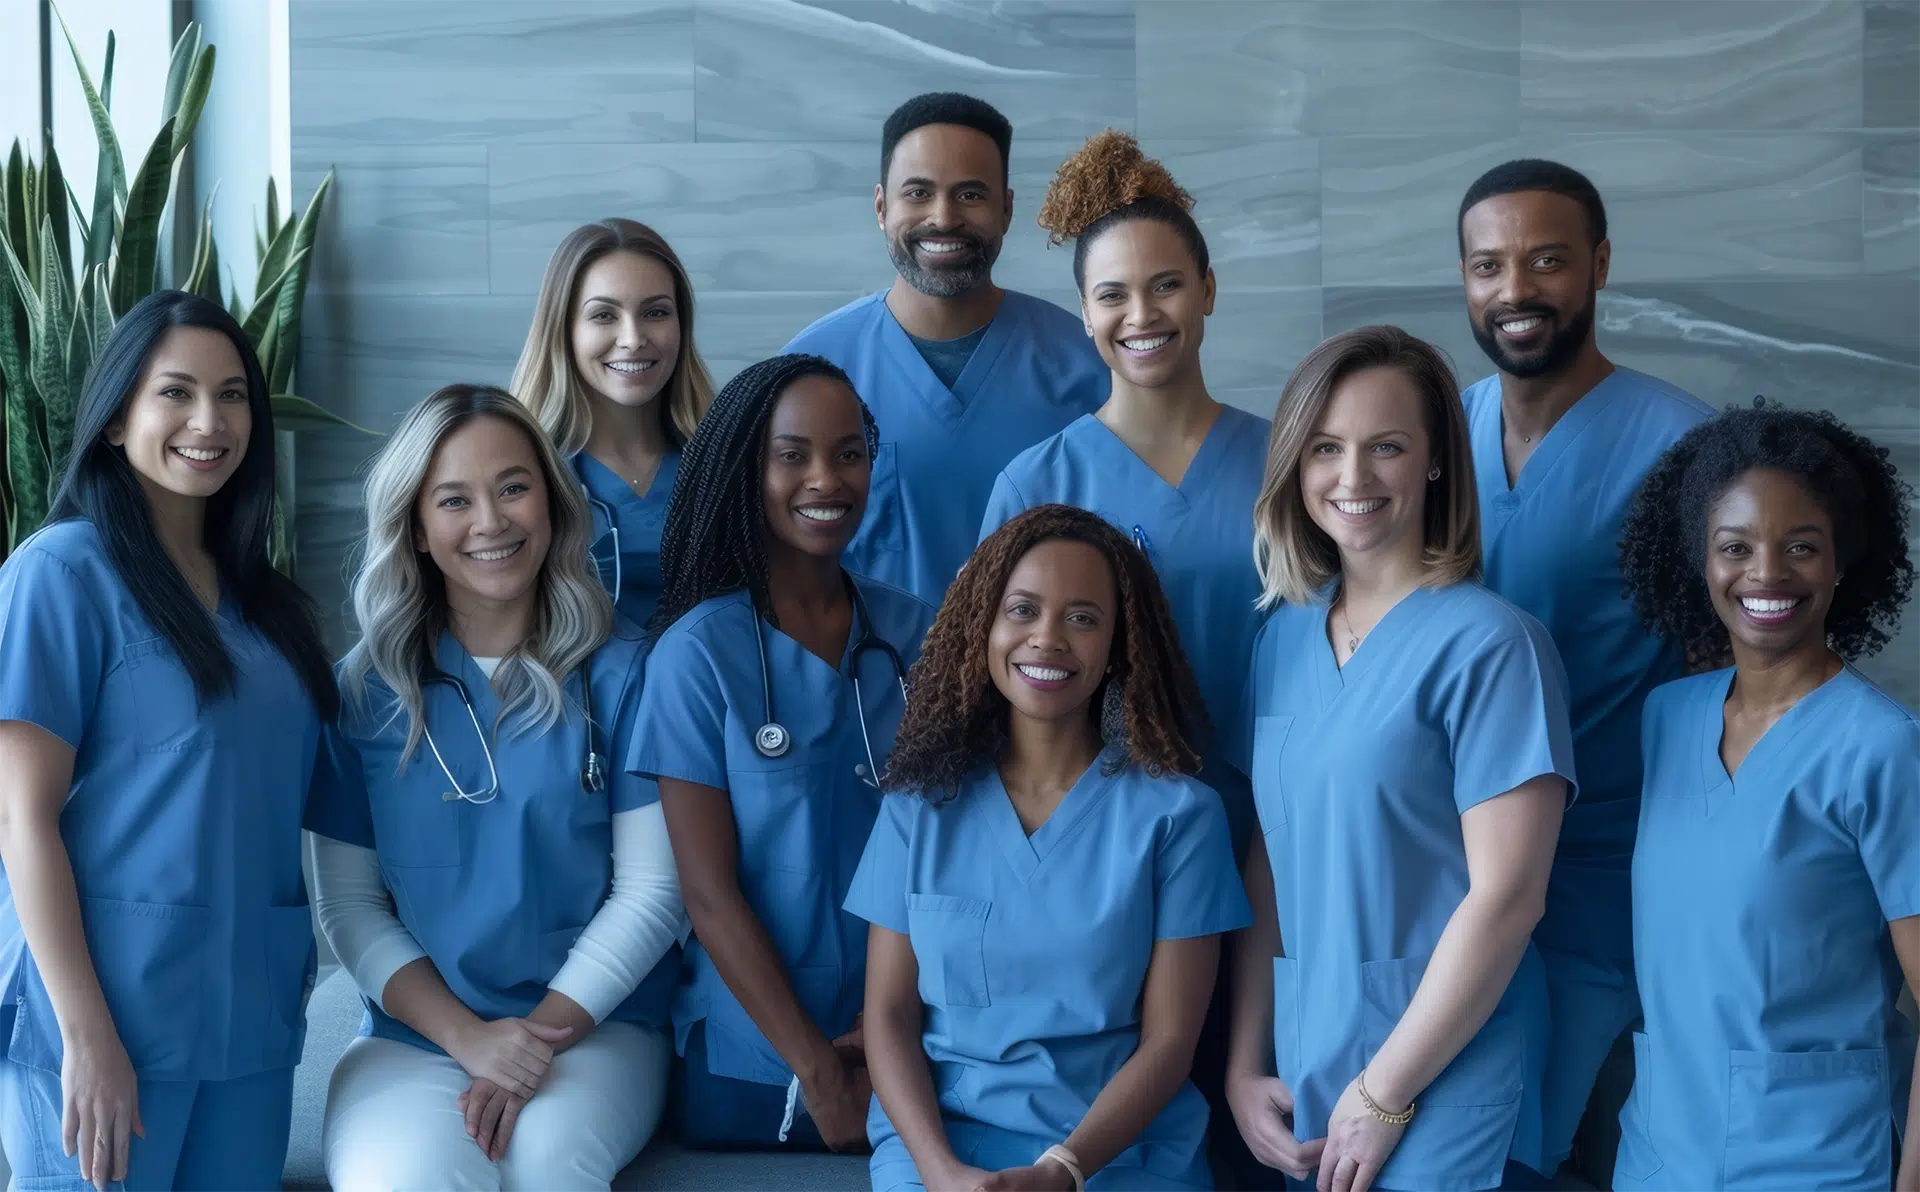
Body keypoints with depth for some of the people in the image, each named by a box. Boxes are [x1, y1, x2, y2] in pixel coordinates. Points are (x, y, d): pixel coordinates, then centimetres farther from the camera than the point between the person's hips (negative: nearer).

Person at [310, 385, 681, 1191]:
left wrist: (545, 1029, -12)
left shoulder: (621, 674, 1)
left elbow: (651, 890, -1)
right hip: (412, 1036, 1)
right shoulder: (366, 689, 5)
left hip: (596, 1027, -1)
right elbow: (348, 905, 3)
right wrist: (468, 1035, -10)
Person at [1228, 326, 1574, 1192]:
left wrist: (1384, 1093, -13)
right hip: (1299, 1082, 5)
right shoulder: (1284, 636, 5)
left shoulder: (1489, 646, -12)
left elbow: (1506, 898, -15)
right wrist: (1244, 1067, 4)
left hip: (1443, 1090, -5)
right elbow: (1268, 862, 8)